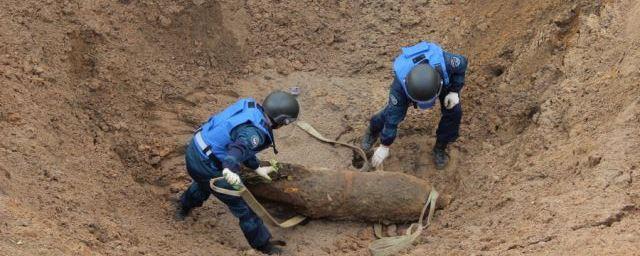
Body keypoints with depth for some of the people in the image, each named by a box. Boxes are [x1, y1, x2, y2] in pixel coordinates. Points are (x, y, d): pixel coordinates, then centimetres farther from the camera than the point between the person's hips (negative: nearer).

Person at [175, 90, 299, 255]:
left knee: (204, 183, 43)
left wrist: (257, 167, 22)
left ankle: (184, 208, 71)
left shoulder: (249, 107, 1)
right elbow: (240, 148, -47)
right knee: (243, 205, 4)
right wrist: (230, 169, -65)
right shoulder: (255, 132, -26)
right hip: (206, 166, -9)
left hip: (194, 150, 9)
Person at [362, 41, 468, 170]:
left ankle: (440, 148, 15)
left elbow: (462, 62, -22)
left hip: (444, 77, 1)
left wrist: (454, 91, -28)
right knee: (394, 110, -7)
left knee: (453, 111, -12)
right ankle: (374, 130, 29)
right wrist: (385, 146, -22)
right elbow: (393, 115, -31)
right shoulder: (400, 83, -43)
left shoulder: (444, 62, -47)